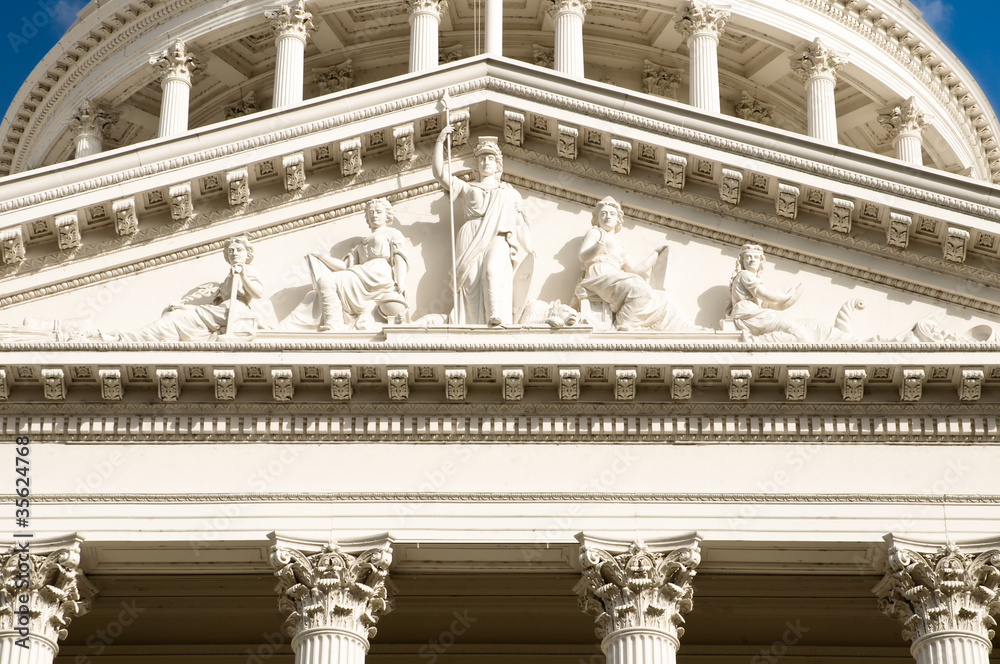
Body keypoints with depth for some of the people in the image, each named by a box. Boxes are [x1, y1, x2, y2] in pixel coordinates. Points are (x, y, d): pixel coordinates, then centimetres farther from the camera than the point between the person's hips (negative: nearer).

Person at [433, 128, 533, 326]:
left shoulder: (509, 193, 31)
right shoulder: (467, 188, 31)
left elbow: (520, 223, 25)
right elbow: (439, 173, 22)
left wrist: (528, 248, 10)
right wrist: (440, 141, 19)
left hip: (499, 238, -1)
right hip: (471, 241, 1)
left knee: (494, 270, -33)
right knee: (472, 278, -25)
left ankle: (497, 318, -48)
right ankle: (477, 324, -37)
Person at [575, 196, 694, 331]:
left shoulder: (618, 246, 35)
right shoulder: (594, 233, 17)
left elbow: (634, 269, 28)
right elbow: (583, 257, 0)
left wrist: (656, 254, 37)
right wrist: (599, 245, -21)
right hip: (600, 277, -7)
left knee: (657, 301, -10)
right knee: (638, 290, -32)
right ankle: (623, 325, -36)